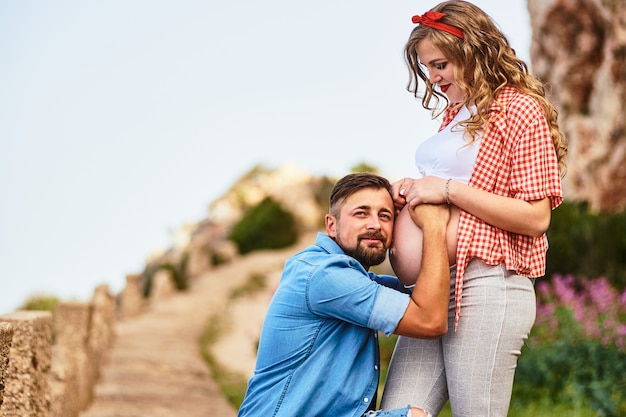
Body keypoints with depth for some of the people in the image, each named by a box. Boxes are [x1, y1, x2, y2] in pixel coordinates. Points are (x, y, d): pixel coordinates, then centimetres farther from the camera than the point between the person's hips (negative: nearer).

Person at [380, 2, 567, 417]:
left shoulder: (521, 109, -4)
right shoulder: (455, 113, 20)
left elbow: (536, 217, -11)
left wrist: (448, 189, -13)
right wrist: (413, 190, 9)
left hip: (487, 286, -8)